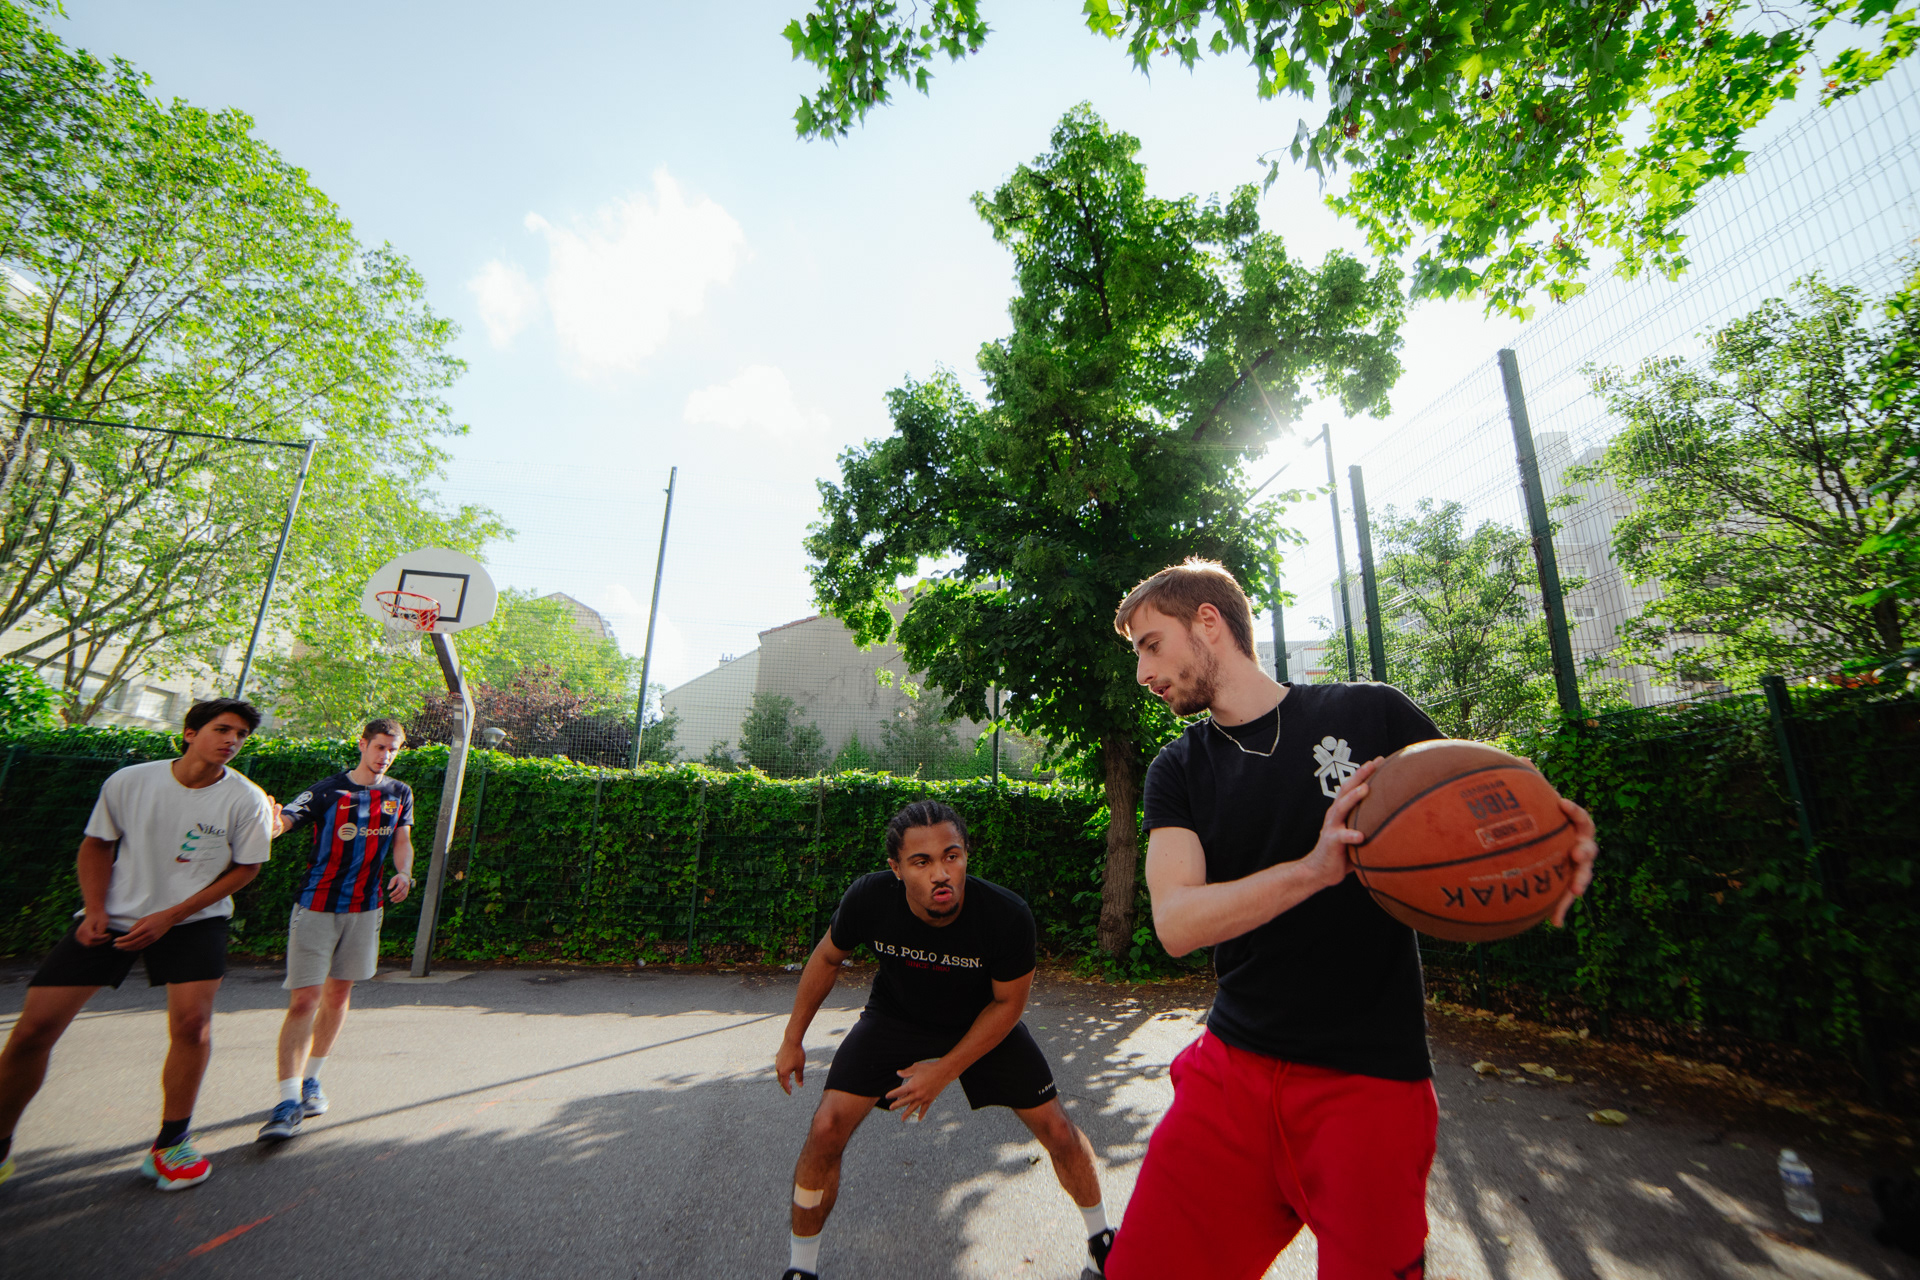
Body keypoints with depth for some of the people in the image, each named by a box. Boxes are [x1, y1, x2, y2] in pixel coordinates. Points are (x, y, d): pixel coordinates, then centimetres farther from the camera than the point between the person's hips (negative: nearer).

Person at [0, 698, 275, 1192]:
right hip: (113, 916, 2)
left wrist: (170, 916, -10)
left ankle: (171, 1144, 3)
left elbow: (246, 868, -4)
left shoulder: (246, 800, -12)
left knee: (192, 1021, -16)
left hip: (194, 920, -2)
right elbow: (97, 844, 8)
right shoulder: (128, 781, -6)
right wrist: (95, 909, -5)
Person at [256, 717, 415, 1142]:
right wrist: (272, 825, -44)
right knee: (304, 1000, -10)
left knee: (338, 995, 14)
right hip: (317, 907, -4)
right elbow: (284, 821, -21)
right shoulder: (326, 791, -7)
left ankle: (310, 1080, 31)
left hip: (365, 908, 4)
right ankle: (288, 1102, -4)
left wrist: (404, 872, -4)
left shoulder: (400, 794, 6)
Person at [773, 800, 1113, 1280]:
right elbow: (827, 957, -8)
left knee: (1058, 1130, 1)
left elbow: (1008, 1003, -16)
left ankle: (1101, 1236, 33)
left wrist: (946, 1070, -17)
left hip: (985, 1022, 0)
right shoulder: (869, 899, -31)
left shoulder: (1007, 915, -36)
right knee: (826, 1130, -11)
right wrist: (793, 1039, 1)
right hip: (895, 1018, 1)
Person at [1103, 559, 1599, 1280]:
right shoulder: (1178, 771, 1)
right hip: (1232, 1069, 3)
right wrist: (1314, 869, -26)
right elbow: (1175, 923, -11)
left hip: (1369, 1079, -2)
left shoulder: (1373, 716, -5)